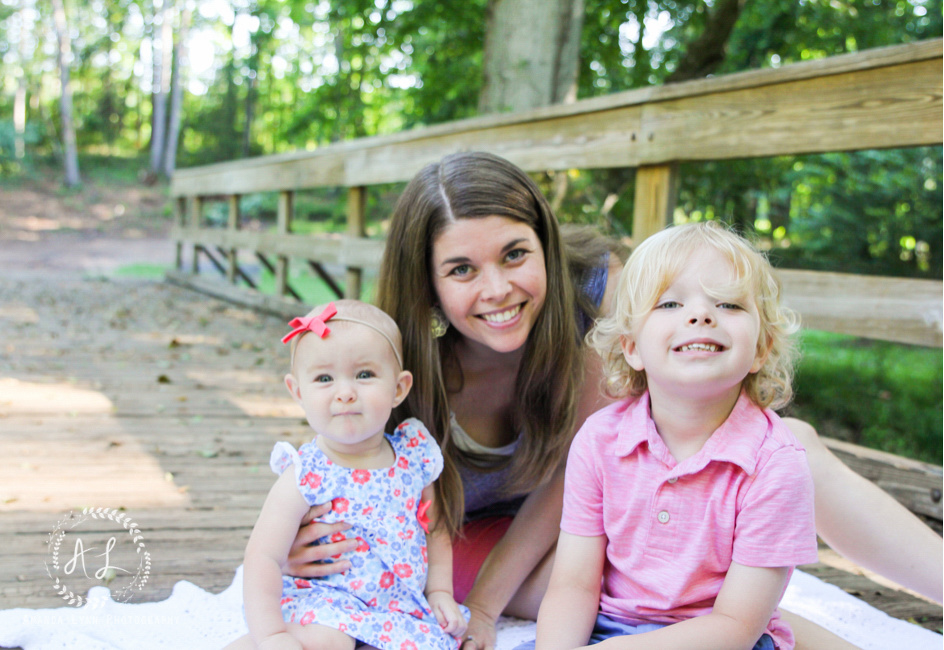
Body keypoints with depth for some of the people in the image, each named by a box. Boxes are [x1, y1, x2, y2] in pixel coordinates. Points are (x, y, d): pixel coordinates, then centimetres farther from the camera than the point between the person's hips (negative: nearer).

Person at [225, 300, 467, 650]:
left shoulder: (415, 457, 1)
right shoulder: (306, 477, -12)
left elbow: (435, 529, 18)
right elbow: (263, 557, -15)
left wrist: (440, 591, 9)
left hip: (401, 611, 6)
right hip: (323, 602, -6)